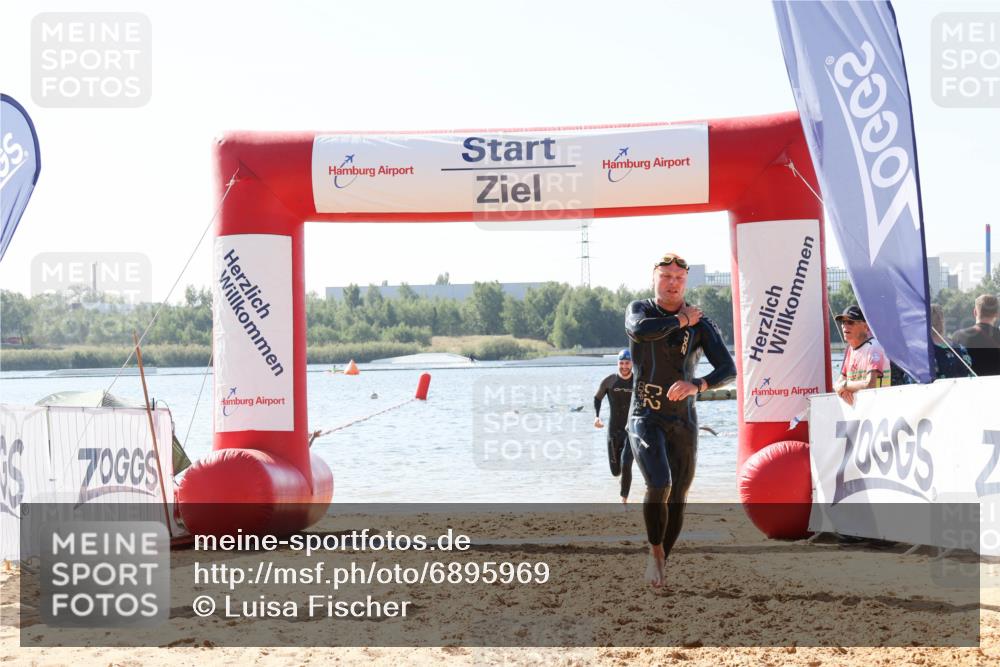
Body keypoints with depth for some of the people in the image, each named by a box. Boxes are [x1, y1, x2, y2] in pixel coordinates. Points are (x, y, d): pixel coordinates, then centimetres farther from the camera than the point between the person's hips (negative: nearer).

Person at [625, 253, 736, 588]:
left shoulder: (701, 325, 0)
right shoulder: (639, 309, 2)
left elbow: (728, 369, -11)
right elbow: (640, 330, -24)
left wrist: (697, 385, -29)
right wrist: (680, 320, -12)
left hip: (683, 420, 2)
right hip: (646, 418, -2)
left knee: (678, 497, 7)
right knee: (659, 486, -22)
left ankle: (663, 561, 25)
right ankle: (655, 550, 1)